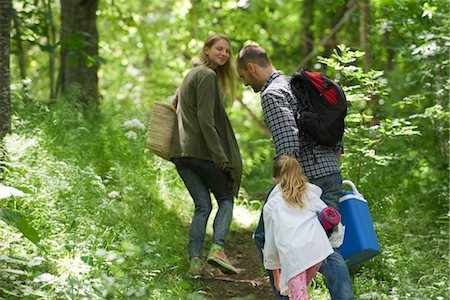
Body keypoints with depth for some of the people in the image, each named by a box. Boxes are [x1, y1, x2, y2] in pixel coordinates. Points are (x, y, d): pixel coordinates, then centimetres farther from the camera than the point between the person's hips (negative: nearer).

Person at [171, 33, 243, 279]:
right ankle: (217, 248, -11)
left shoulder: (192, 74, 22)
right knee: (225, 198, 7)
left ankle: (195, 262, 0)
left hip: (181, 151, 8)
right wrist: (219, 155, -17)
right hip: (201, 150, -8)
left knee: (202, 205, 8)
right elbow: (205, 119, -17)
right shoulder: (207, 75, -8)